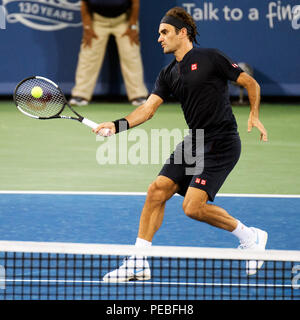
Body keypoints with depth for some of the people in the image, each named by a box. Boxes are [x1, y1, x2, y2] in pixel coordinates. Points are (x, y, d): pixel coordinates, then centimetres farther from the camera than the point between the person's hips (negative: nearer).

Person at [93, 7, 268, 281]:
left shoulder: (210, 58, -7)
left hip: (222, 143, -7)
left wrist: (254, 115, -13)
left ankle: (249, 237, 5)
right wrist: (118, 125, -12)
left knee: (193, 206, -16)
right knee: (157, 190, -3)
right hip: (194, 142, 7)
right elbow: (148, 108, 4)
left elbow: (250, 83, -1)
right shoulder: (169, 75, 12)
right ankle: (138, 264, 3)